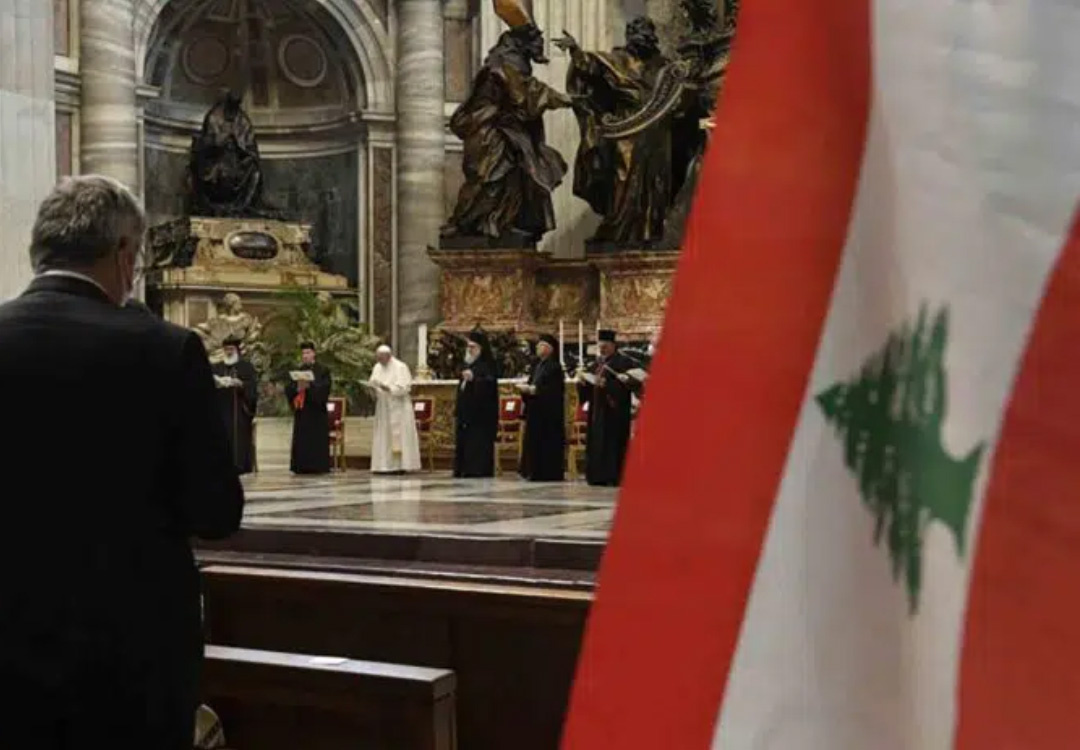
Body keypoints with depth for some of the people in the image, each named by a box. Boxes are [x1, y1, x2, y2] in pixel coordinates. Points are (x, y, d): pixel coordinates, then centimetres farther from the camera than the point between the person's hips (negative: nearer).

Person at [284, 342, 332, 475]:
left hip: (317, 409, -3)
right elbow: (288, 389, 6)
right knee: (302, 440, -1)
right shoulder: (297, 371, 14)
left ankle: (318, 467, -3)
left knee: (318, 439, -5)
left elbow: (325, 386, -9)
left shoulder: (322, 370, 4)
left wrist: (310, 385, -21)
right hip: (301, 410, 3)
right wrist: (297, 388, -15)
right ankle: (302, 467, 1)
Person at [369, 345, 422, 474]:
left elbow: (404, 388, -17)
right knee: (383, 437, 3)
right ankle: (384, 465, 4)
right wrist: (372, 388, -11)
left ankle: (400, 465, -4)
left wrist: (386, 387, -25)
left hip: (398, 408, -6)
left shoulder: (400, 367, -9)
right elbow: (373, 384, 13)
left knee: (398, 436, -6)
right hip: (383, 408, 6)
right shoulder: (377, 368, 11)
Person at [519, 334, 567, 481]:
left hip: (549, 412, -9)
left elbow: (555, 389, -19)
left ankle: (549, 474, -1)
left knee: (548, 443, -5)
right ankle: (535, 472, 14)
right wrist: (527, 389, -2)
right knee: (534, 442, 8)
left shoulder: (554, 366, -10)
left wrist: (535, 389, -18)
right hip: (535, 410, 9)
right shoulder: (538, 366, 16)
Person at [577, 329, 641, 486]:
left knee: (613, 442, -8)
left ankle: (613, 477, -5)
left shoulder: (623, 362, -7)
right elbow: (590, 386, 17)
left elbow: (629, 384, -17)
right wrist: (583, 380, -5)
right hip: (598, 408, 8)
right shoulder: (598, 362, 16)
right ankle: (599, 476, 10)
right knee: (597, 442, 6)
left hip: (614, 409, -8)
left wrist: (607, 384, -25)